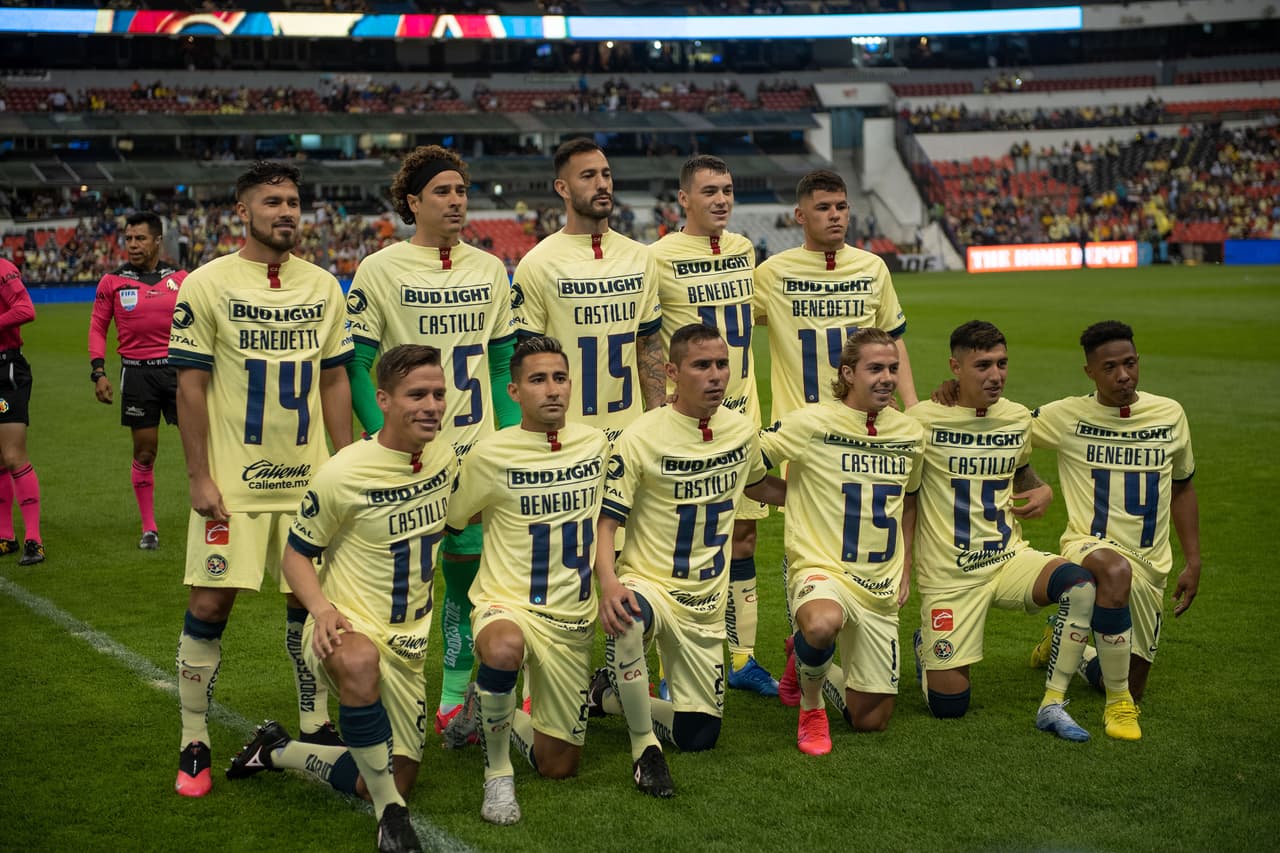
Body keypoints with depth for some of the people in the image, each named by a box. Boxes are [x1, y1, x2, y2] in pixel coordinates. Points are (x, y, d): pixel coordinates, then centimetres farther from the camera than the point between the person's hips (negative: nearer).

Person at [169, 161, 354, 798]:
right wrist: (199, 477, -11)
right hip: (233, 482, -4)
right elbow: (191, 386, -6)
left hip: (307, 479, 4)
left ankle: (315, 727, 24)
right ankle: (193, 745, 9)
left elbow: (334, 382, 12)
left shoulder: (322, 287, 7)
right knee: (209, 605, -4)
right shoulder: (206, 285, -6)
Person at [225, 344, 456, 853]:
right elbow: (296, 554, -9)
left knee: (396, 784, 9)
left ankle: (280, 752, 33)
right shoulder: (343, 473, -18)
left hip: (408, 640, 6)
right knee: (360, 661, -44)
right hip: (348, 627, -6)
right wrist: (323, 609, -25)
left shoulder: (445, 457, 0)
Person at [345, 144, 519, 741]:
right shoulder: (379, 271, -3)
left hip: (476, 450, 4)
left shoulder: (489, 270, 10)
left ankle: (454, 701, 18)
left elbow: (503, 365, 14)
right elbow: (355, 365, -3)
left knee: (468, 571, 4)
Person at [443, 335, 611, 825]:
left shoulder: (595, 444, 1)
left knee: (559, 766, 8)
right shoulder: (491, 454, -11)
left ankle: (504, 720, 42)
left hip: (574, 619, 4)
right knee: (503, 649, -42)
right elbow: (449, 522, 2)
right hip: (509, 604, -4)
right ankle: (497, 771, -16)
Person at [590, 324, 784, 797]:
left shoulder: (741, 430, 1)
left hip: (705, 598, 5)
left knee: (698, 736, 3)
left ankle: (610, 694, 30)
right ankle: (645, 746, -22)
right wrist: (608, 583, -33)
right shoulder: (641, 437, -15)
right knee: (626, 621, -43)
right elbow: (605, 520, -16)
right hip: (648, 583, -5)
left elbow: (759, 487, 23)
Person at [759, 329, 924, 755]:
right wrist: (796, 496, -4)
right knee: (823, 624, -41)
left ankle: (811, 662, 36)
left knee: (871, 721, 5)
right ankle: (810, 705, -9)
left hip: (881, 587, 5)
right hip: (822, 570, -5)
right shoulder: (810, 423, -10)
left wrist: (905, 567, 15)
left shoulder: (910, 433, 6)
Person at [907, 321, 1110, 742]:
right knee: (948, 704, -5)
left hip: (1009, 557, 4)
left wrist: (1043, 490, 4)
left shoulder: (1018, 418, 6)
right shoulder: (923, 418, -9)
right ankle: (927, 647, 31)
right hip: (949, 574, -4)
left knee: (1079, 583, -29)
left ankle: (1053, 704, -17)